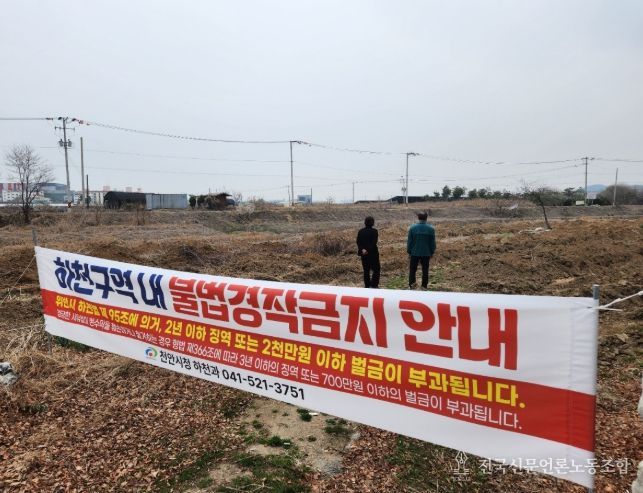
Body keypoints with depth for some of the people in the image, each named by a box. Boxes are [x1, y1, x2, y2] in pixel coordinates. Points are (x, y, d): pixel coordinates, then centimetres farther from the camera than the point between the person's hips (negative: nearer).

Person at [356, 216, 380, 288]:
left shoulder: (360, 231, 2)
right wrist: (368, 250, -16)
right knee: (376, 269, 8)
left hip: (363, 254, 4)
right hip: (373, 254, -4)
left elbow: (358, 242, -4)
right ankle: (374, 285, 2)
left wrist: (362, 249, -12)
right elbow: (374, 243, -18)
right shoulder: (374, 231, -12)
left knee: (366, 270, 12)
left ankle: (367, 286, 15)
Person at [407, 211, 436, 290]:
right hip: (426, 253, 1)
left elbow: (409, 241, -2)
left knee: (412, 269, 10)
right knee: (425, 270, 9)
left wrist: (409, 252, 6)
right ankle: (424, 286, 14)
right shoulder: (431, 229, -4)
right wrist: (432, 252, 11)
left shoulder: (412, 228, -6)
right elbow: (432, 242, 1)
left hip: (414, 253, -1)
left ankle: (411, 285, 5)